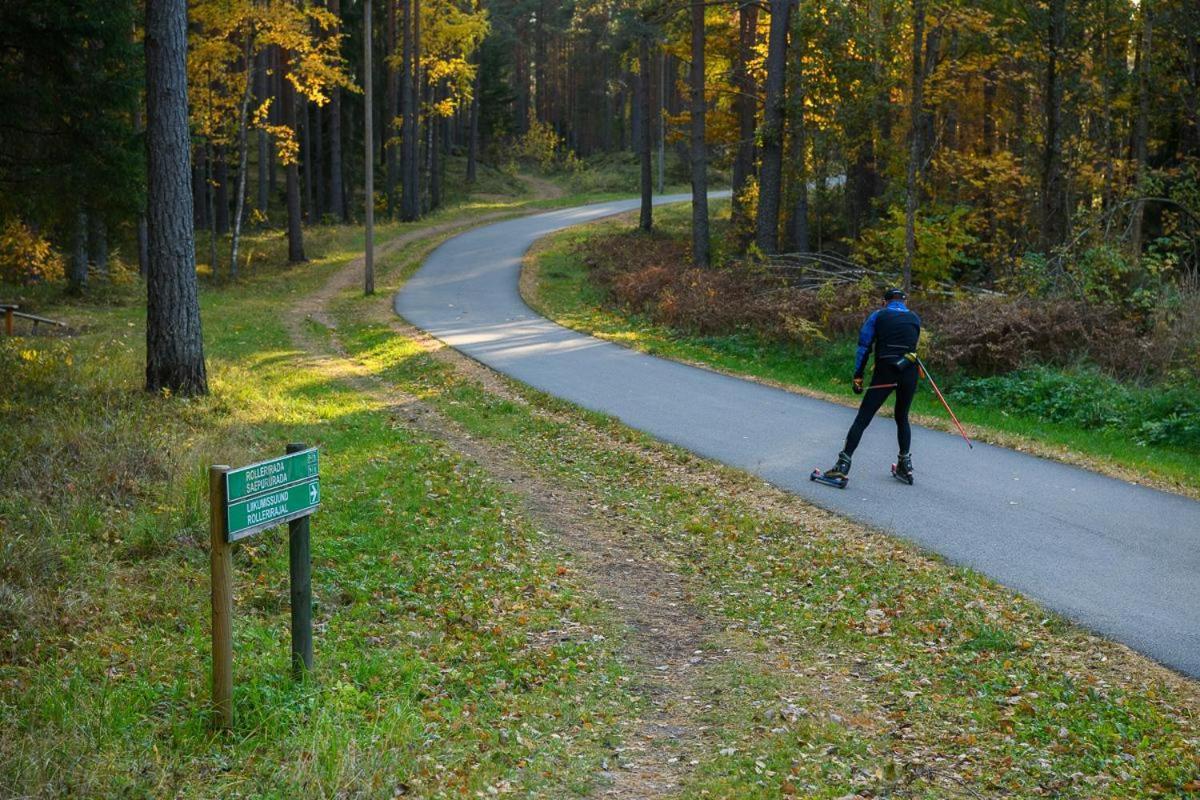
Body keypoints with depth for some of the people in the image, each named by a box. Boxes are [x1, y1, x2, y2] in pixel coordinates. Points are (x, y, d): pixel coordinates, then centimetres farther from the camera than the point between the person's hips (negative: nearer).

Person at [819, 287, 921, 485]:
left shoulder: (878, 316, 7)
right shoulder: (915, 319, 14)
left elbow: (864, 346, 2)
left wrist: (858, 376, 2)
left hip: (884, 372, -3)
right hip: (909, 374, 3)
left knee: (862, 419, -3)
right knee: (902, 418, 22)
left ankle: (842, 466, -10)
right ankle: (905, 466, 23)